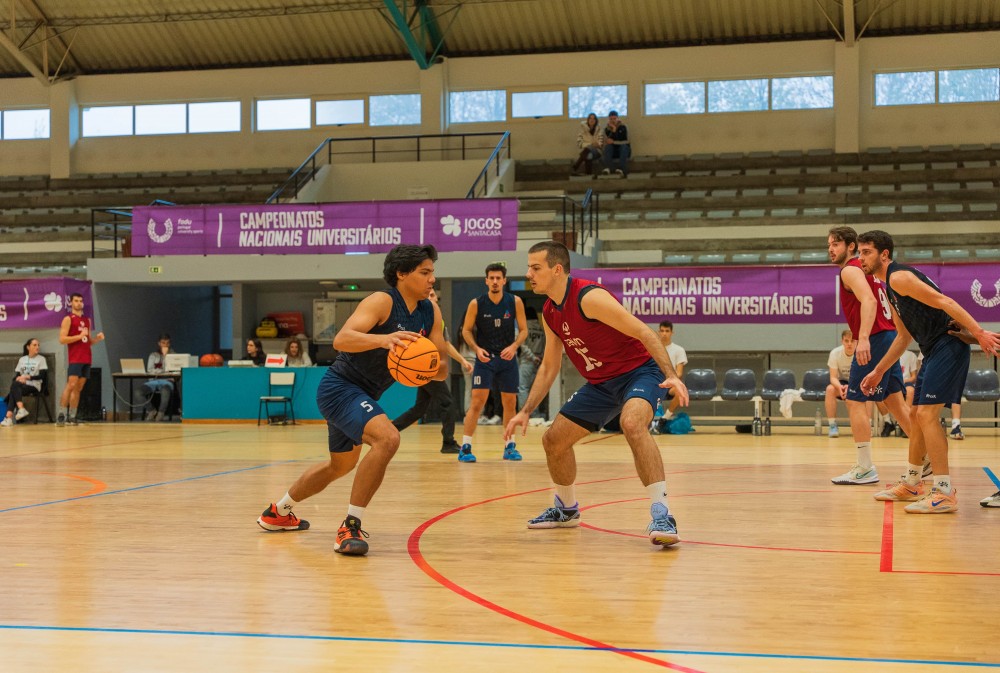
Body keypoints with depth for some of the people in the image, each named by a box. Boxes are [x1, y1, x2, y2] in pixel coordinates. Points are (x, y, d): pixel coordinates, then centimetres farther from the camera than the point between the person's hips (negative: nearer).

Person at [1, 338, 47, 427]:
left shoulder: (41, 359, 7)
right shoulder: (22, 359, 19)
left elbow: (42, 376, -3)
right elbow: (16, 375, 13)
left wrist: (27, 377, -13)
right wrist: (18, 378, -11)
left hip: (34, 386, -4)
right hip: (21, 386, 4)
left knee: (14, 388, -31)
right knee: (14, 384, -33)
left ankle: (9, 416, -39)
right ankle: (21, 409, -47)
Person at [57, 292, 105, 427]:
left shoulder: (87, 320, 19)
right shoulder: (68, 319, -2)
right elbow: (62, 339, -11)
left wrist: (97, 338, 3)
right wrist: (80, 336, -20)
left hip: (86, 359, 7)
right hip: (75, 359, -7)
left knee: (78, 388, 6)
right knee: (71, 385, -16)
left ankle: (72, 417, 8)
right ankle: (61, 415, -14)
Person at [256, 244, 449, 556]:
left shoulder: (431, 313, 2)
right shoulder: (382, 301, -20)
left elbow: (441, 370, 1)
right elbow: (341, 339, -34)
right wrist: (382, 338, -50)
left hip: (360, 396, 10)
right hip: (340, 387, -9)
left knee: (341, 466, 26)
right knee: (387, 438, -32)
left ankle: (278, 512, 48)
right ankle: (350, 527, -23)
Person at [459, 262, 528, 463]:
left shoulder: (515, 302, -6)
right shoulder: (476, 303, -9)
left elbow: (523, 330, -1)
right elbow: (466, 330, -1)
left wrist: (514, 346, -18)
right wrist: (476, 348, -17)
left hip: (507, 358, 2)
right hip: (485, 357, -2)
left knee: (510, 403, 8)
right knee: (477, 401, -12)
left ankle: (509, 446, 21)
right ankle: (465, 447, -8)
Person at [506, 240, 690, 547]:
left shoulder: (588, 297, -24)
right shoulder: (550, 313, 3)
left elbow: (643, 332, -26)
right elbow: (549, 367, 14)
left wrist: (671, 375, -36)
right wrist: (525, 411, 8)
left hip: (639, 371, -9)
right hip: (600, 383, 9)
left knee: (632, 424, -39)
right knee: (553, 439, 9)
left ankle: (662, 515, -38)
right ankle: (567, 509, 34)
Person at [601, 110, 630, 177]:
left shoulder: (623, 127, -5)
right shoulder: (606, 129, 3)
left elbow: (626, 142, -15)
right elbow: (606, 142, -8)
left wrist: (613, 142, -19)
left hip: (624, 150, -2)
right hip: (613, 152, 2)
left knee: (624, 146, -33)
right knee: (608, 146, -27)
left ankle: (621, 169, -53)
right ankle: (607, 168, -48)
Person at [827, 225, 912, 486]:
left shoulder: (850, 270, -9)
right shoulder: (864, 269, 22)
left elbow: (869, 301, -24)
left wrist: (863, 338, -35)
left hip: (875, 339, -10)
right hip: (888, 337, 10)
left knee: (855, 401, -7)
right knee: (895, 402, 14)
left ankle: (865, 468, -7)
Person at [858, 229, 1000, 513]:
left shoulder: (899, 277, -12)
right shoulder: (890, 287, 19)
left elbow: (945, 302, -20)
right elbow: (904, 336, 27)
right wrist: (878, 372, 29)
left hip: (948, 348, -10)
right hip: (934, 351, 10)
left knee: (927, 415, -14)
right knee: (916, 415, 15)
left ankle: (944, 493, -12)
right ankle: (911, 484, 27)